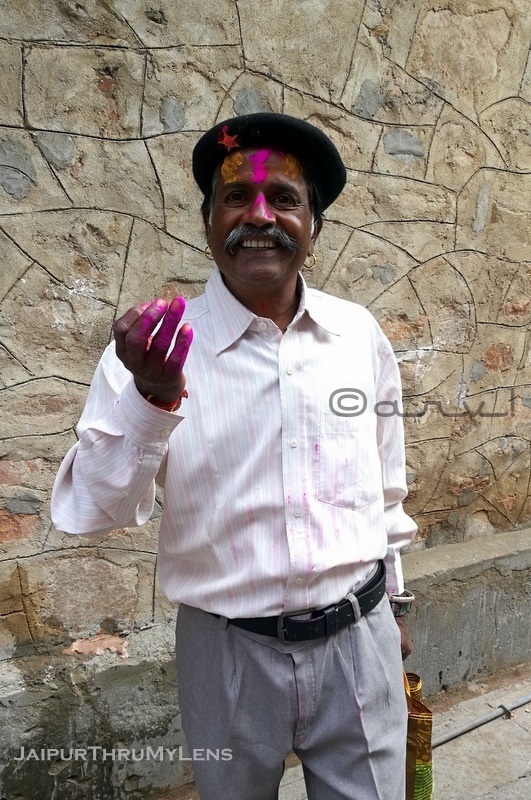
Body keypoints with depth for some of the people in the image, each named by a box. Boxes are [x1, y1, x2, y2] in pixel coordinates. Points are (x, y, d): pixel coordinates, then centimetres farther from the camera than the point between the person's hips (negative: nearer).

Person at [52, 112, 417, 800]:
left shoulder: (361, 335, -2)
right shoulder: (157, 350, -12)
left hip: (359, 640, 2)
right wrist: (150, 401, -31)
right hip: (229, 648, -1)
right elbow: (91, 512, -15)